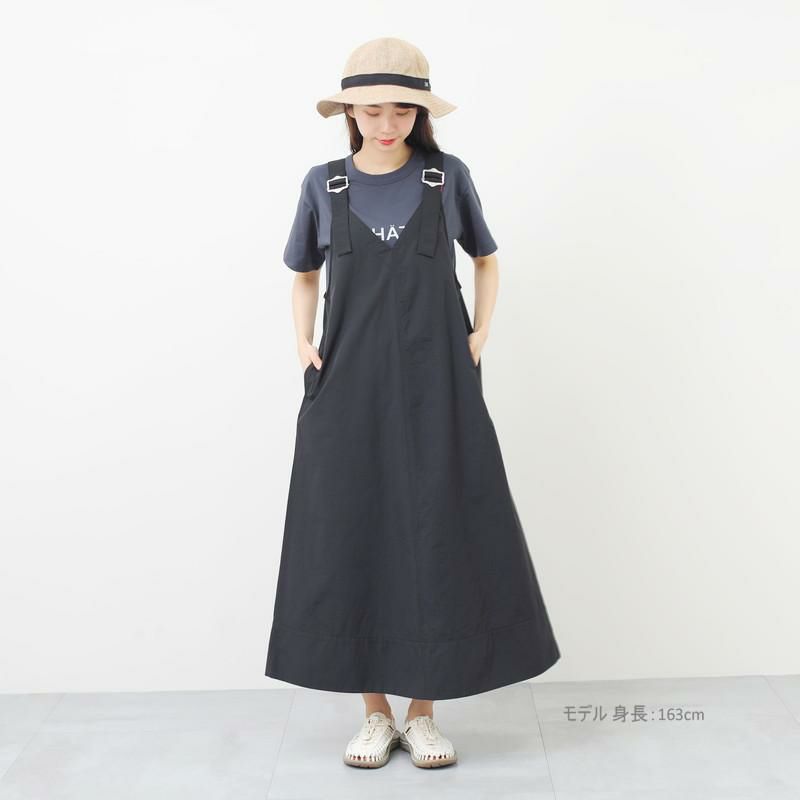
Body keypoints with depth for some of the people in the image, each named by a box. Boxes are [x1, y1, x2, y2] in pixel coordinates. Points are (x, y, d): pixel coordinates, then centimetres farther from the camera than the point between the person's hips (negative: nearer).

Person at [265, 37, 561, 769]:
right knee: (351, 542, 2)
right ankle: (375, 713, 18)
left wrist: (480, 334, 3)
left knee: (437, 540, 1)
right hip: (349, 388, 1)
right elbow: (304, 276, 18)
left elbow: (486, 260, 16)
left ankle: (424, 712, 17)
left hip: (435, 387, -1)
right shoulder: (325, 185, 5)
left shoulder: (448, 177, 3)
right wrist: (304, 345, 3)